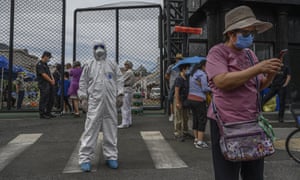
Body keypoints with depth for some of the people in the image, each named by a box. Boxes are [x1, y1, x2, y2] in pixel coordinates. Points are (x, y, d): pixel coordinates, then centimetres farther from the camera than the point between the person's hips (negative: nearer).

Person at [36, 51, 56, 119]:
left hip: (49, 84, 10)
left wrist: (53, 79, 1)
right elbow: (44, 75, -17)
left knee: (51, 99, 12)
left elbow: (49, 73, 18)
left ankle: (48, 113, 22)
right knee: (44, 100, -6)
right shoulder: (39, 64, -10)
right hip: (44, 85, -10)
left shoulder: (45, 64, 19)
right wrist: (51, 81, -11)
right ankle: (42, 114, 2)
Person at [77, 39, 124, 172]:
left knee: (111, 128, 5)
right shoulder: (89, 66, 11)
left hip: (111, 101, 2)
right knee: (91, 127, -5)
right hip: (94, 101, -1)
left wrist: (120, 95, 1)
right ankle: (85, 158, 1)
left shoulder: (113, 64, 13)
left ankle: (111, 156, 16)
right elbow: (83, 82, 9)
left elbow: (119, 80, 9)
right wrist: (83, 98, 0)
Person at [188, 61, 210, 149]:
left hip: (191, 98, 9)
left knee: (195, 119, 15)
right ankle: (200, 142, -3)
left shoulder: (192, 73, 13)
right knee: (202, 120, -2)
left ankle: (196, 139, 23)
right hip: (199, 99, -8)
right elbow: (204, 88, -14)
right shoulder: (202, 74, -12)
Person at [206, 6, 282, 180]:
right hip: (226, 124, -7)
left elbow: (259, 86, 19)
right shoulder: (217, 52, -6)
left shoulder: (250, 54, 15)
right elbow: (222, 82, -22)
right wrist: (258, 68, -19)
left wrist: (271, 74, -2)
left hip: (252, 123, 7)